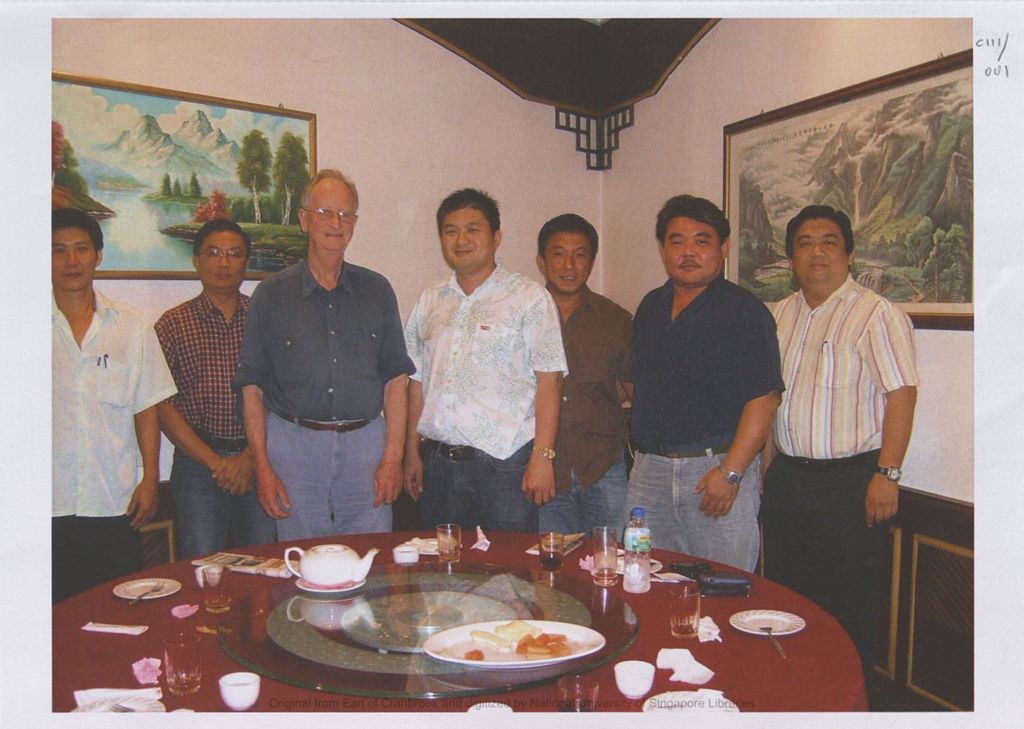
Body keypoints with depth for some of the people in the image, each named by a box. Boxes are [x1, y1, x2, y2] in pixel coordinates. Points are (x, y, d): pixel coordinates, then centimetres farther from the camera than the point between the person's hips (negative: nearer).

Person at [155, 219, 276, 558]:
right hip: (198, 464, -1)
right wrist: (215, 462, -8)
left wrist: (250, 457, -8)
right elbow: (163, 407, -2)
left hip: (260, 462, 1)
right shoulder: (173, 324, 4)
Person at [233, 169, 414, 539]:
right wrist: (262, 467, -3)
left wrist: (392, 456, -1)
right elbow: (252, 386, 3)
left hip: (365, 443, 1)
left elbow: (395, 377, 6)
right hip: (294, 444, -1)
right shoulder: (272, 294, 4)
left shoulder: (377, 290, 8)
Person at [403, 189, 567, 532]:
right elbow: (417, 381, 15)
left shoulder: (530, 297, -1)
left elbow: (548, 381, -7)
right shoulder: (429, 301, 13)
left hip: (504, 464, -4)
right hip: (438, 462, 5)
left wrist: (542, 457, -13)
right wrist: (412, 453, 11)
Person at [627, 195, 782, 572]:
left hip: (718, 467, -5)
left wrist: (730, 473, -18)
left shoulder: (744, 310, -5)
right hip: (650, 470, 5)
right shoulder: (650, 307, 13)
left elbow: (763, 399, -12)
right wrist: (642, 450, 11)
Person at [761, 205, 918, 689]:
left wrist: (887, 475, -18)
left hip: (849, 481, -6)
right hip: (786, 480, 7)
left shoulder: (877, 314, -8)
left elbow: (902, 394, -13)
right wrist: (765, 466, 13)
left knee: (848, 610, 4)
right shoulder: (780, 316, 12)